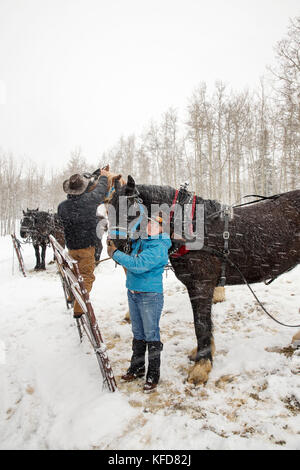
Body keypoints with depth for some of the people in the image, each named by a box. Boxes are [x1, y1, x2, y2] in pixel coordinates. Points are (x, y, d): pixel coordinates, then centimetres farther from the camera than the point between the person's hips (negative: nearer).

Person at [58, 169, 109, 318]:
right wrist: (103, 177, 19)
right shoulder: (88, 200, -18)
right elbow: (100, 190, 1)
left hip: (71, 247, 5)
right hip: (87, 246, -5)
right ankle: (78, 310, 5)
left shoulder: (62, 206, -8)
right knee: (86, 276, 5)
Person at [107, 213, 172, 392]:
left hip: (150, 296, -8)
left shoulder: (159, 249, -17)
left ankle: (153, 375, 15)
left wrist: (115, 253, -19)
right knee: (138, 334, 18)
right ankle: (137, 367, 33)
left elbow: (138, 265, -28)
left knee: (151, 335, 1)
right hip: (133, 294, 8)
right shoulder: (139, 241, 8)